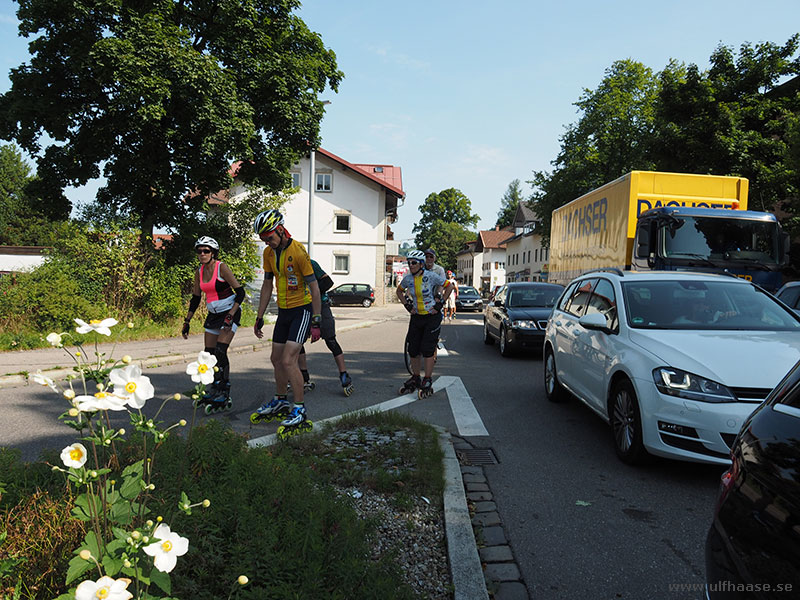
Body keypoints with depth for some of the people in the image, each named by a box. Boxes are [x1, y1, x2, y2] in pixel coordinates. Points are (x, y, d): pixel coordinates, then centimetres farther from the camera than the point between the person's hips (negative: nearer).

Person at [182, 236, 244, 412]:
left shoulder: (222, 267, -14)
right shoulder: (199, 272, 6)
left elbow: (240, 292, -17)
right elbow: (195, 299, 15)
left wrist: (230, 316, -24)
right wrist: (187, 322, 13)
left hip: (230, 312, -7)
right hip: (213, 315, 7)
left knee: (220, 352, -15)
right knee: (209, 354, 6)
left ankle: (224, 394, -8)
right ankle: (214, 390, 20)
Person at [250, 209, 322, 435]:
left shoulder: (298, 251, -20)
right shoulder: (269, 253, 2)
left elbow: (314, 287, -18)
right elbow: (267, 286, 12)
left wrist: (316, 323, -20)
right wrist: (259, 317, 12)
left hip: (302, 310, -8)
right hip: (283, 311, 8)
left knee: (288, 361, -15)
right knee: (276, 359, 14)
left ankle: (300, 412, -6)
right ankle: (279, 403, 32)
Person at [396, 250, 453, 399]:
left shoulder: (431, 276, -14)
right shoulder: (407, 279, -1)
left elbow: (449, 287, -4)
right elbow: (399, 291, 19)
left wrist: (440, 304, -8)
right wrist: (407, 305, 7)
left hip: (432, 317, -5)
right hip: (416, 317, 5)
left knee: (427, 349, -8)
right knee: (413, 350, 7)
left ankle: (427, 382, 2)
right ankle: (415, 379, 23)